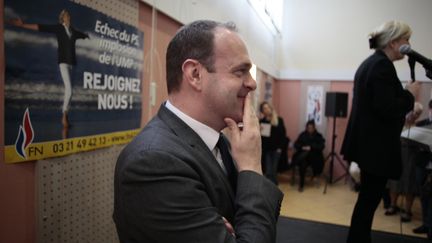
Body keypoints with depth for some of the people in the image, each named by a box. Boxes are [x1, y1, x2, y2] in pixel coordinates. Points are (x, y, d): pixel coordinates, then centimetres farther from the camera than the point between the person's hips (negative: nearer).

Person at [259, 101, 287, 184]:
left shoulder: (279, 120, 2)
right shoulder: (261, 121, 3)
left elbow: (283, 134, 1)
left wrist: (280, 147, -6)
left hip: (276, 149, 0)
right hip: (266, 149, 0)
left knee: (274, 171, 8)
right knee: (268, 172, -5)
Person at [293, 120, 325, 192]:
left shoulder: (318, 136, 8)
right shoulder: (303, 135, 12)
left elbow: (321, 146, -6)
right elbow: (296, 144, 6)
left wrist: (311, 147, -18)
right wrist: (302, 147, -13)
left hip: (314, 157, 0)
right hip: (303, 155, 1)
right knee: (303, 163, -31)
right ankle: (301, 184, -21)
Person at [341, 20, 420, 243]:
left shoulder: (369, 63, 15)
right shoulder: (383, 66, -16)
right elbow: (386, 109, -23)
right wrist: (410, 94, -8)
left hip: (369, 142, 10)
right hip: (377, 145, -10)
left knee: (368, 197, 18)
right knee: (369, 199, 0)